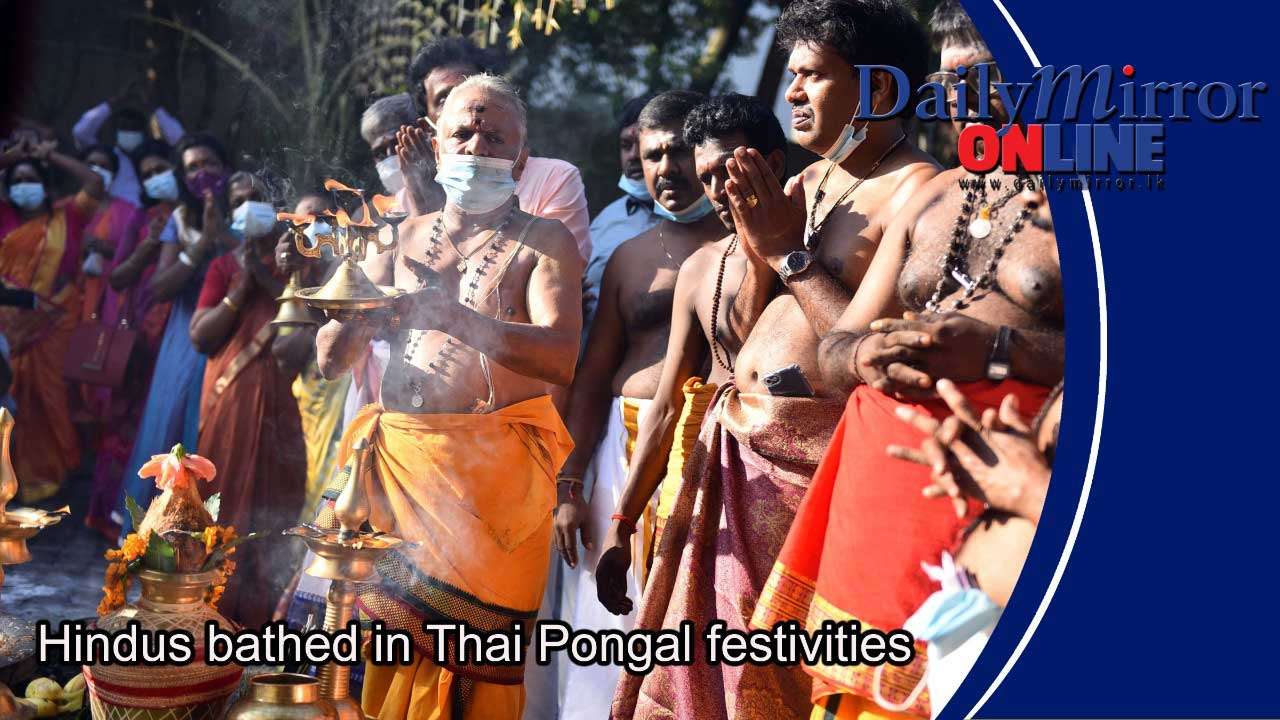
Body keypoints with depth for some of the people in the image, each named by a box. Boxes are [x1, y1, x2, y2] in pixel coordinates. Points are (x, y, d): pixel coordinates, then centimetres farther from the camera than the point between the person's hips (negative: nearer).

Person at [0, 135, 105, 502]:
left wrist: (52, 156, 2)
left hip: (55, 322, -1)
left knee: (51, 393, 5)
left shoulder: (66, 215, 6)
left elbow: (96, 184, -3)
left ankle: (50, 469, 16)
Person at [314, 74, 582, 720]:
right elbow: (331, 361, 12)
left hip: (494, 472, -3)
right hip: (395, 458, 4)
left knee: (465, 662, -5)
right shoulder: (403, 239, 15)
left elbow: (559, 357, -15)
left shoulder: (543, 241, 3)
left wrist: (446, 314, -26)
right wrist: (352, 304, -10)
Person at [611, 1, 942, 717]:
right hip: (736, 444, 8)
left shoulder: (915, 189, -10)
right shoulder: (807, 182, 15)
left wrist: (791, 251, -14)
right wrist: (759, 248, -1)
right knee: (700, 660, 12)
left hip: (816, 452, -8)